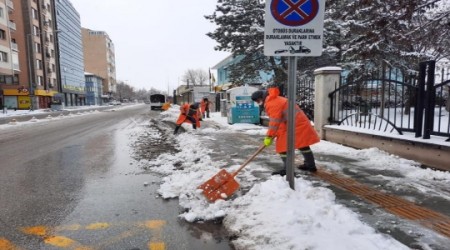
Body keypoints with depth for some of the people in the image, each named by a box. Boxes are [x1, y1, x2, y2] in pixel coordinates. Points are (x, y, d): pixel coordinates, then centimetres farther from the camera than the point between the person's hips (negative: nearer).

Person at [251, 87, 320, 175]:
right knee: (302, 144, 21)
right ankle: (311, 165, 34)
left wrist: (269, 136, -15)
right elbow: (276, 120, 19)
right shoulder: (274, 100, 18)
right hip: (299, 122, 11)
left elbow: (274, 122, -21)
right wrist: (271, 135, 16)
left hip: (294, 124, -11)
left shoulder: (272, 103, -17)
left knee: (283, 145, -7)